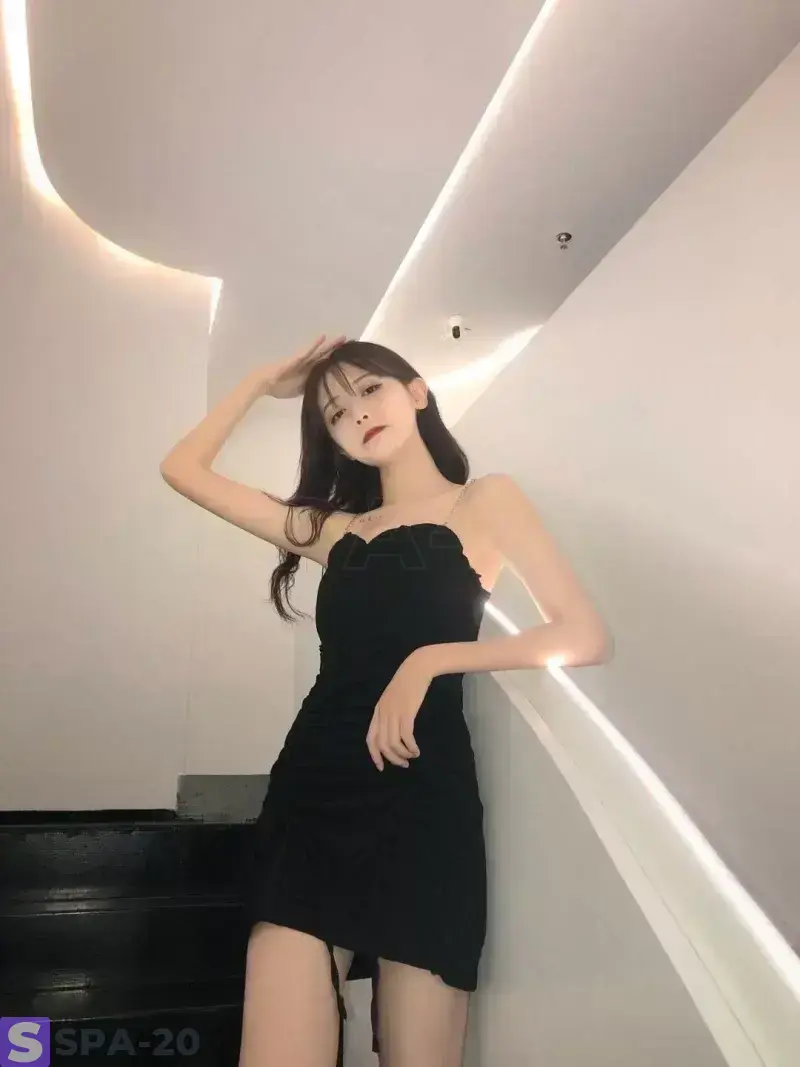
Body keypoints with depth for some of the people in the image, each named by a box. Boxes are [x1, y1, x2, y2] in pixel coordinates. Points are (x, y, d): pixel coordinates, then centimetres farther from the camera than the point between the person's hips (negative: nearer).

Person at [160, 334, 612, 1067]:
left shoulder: (485, 501, 9)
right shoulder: (332, 528, 19)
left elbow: (586, 637, -2)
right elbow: (183, 468, 22)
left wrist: (433, 658, -12)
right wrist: (264, 382, 23)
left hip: (424, 793, -3)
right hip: (312, 788, 4)